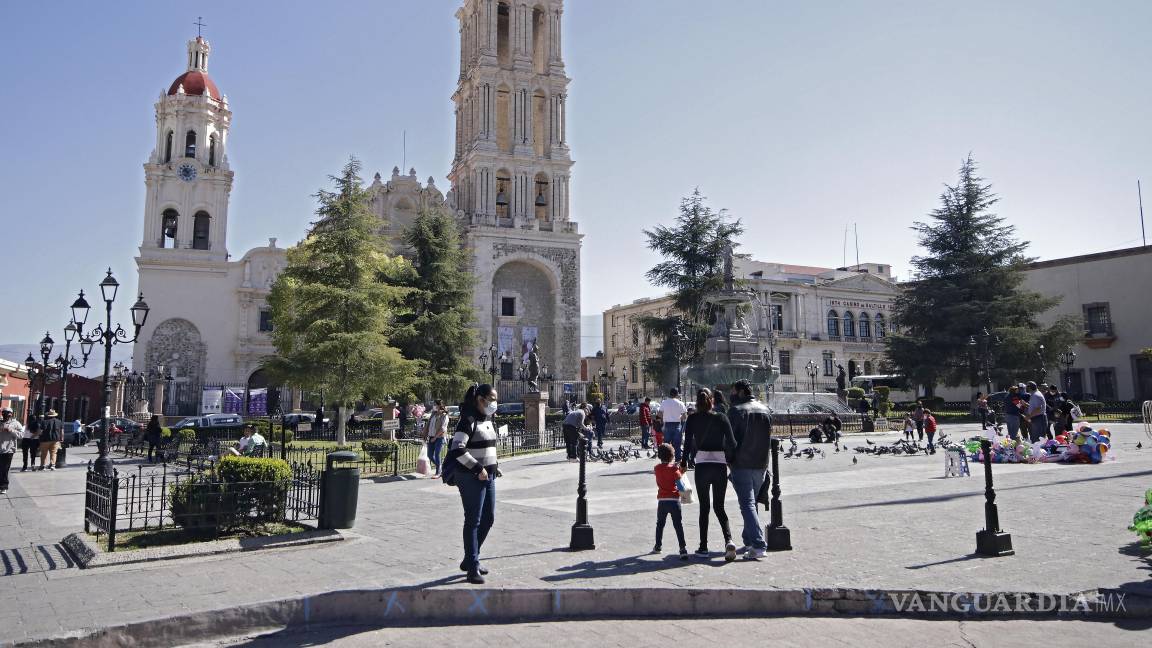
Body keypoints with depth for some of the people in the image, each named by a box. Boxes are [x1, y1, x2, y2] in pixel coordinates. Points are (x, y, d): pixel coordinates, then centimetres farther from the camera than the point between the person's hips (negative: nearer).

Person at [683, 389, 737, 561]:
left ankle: (703, 547, 9)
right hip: (720, 465, 1)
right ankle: (729, 539, -11)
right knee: (719, 506, 10)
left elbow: (688, 442, -4)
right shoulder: (721, 418, 1)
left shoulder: (692, 419, -1)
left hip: (702, 465, -1)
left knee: (704, 506, 9)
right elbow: (731, 442, -3)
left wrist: (684, 463, 7)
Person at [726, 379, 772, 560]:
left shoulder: (736, 410, -9)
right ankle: (749, 541, 24)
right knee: (752, 502, 19)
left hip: (741, 465, -7)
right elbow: (768, 439, 17)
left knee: (747, 505, -8)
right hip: (761, 465, 7)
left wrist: (729, 461, 0)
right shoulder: (765, 410, 12)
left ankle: (759, 546, -19)